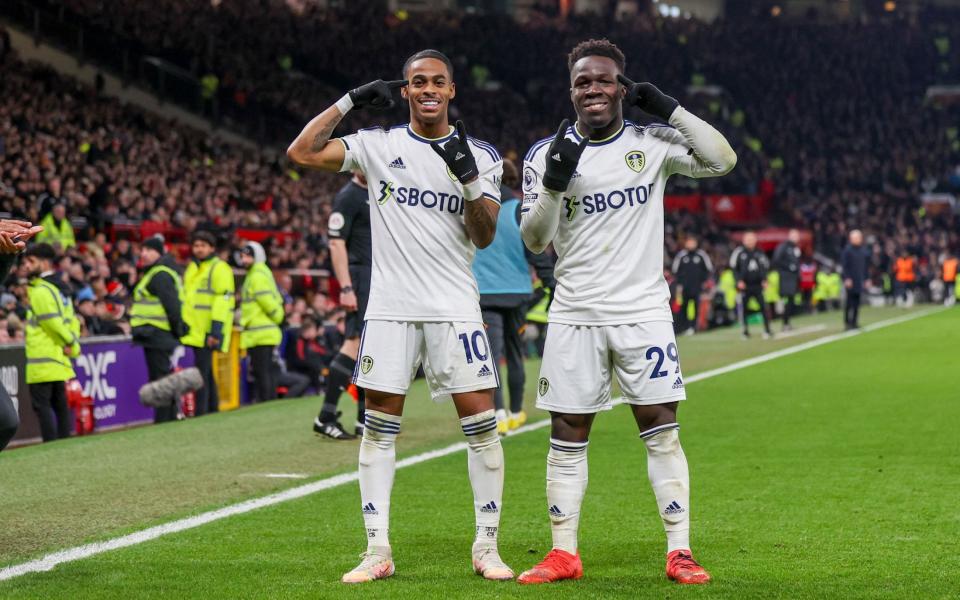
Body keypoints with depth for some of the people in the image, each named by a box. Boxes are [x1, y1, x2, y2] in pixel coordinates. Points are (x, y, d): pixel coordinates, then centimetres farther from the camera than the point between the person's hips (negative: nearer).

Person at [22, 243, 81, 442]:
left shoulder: (40, 291, -13)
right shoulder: (59, 288, 16)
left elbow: (54, 323, -18)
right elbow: (72, 320, 15)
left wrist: (71, 343, -6)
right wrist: (72, 345, 2)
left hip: (42, 363, -9)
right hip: (60, 362, 9)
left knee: (42, 405, -6)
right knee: (61, 405, 11)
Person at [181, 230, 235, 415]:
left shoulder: (219, 269, -8)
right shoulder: (191, 268, 19)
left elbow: (223, 300, -15)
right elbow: (184, 297, 25)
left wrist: (216, 330, -20)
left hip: (207, 332, -8)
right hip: (194, 330, 8)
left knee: (202, 374, -11)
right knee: (206, 374, 13)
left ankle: (201, 414, -11)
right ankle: (212, 410, 20)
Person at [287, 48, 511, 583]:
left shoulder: (481, 156, 4)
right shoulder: (378, 145, 4)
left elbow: (484, 237, -2)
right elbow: (302, 153, -4)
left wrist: (469, 177, -17)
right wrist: (351, 101, -6)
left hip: (455, 308, 0)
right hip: (391, 309, 0)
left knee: (482, 424, -5)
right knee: (379, 428, 1)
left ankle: (487, 548, 6)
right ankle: (378, 552, 8)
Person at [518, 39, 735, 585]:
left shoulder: (651, 144, 2)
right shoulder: (547, 154, 2)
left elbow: (722, 160, -7)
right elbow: (533, 241, -1)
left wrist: (670, 109, -11)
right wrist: (553, 186, -18)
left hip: (643, 311, -1)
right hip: (575, 315, 1)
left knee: (661, 428, -3)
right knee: (568, 434, 3)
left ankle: (680, 551, 1)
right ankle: (564, 554, 10)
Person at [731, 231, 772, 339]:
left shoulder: (759, 253, 8)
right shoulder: (739, 252, -2)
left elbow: (765, 267, 16)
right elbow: (733, 268, 2)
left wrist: (764, 280, 3)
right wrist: (739, 280, -8)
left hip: (758, 285, 2)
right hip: (745, 286, -2)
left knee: (764, 306, -8)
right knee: (744, 309, 1)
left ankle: (767, 330, -5)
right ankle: (746, 331, 12)